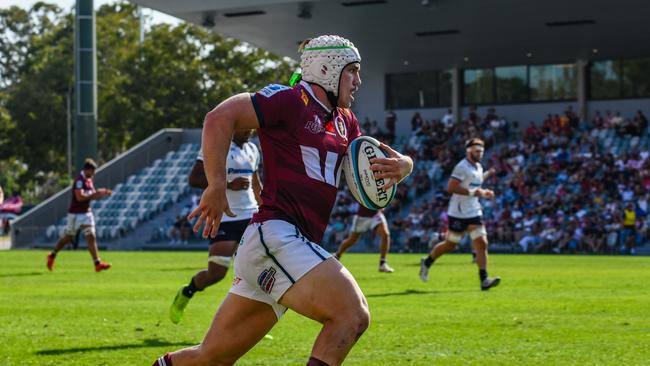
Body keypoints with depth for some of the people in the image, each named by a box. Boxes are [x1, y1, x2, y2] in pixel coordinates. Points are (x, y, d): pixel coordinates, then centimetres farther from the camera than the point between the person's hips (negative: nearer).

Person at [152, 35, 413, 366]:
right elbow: (219, 118, -11)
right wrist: (216, 186, -14)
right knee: (352, 316, -22)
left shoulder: (344, 121, 21)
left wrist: (401, 165, -2)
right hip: (275, 236, -9)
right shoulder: (291, 100, -5)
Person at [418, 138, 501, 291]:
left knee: (482, 244, -5)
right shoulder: (462, 167, -14)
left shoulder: (479, 167, 14)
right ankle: (427, 262, 28)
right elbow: (450, 187, -23)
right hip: (458, 213, -7)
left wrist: (483, 193, 12)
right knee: (450, 245, 4)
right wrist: (472, 192, -25)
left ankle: (484, 280, -8)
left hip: (474, 212, 7)